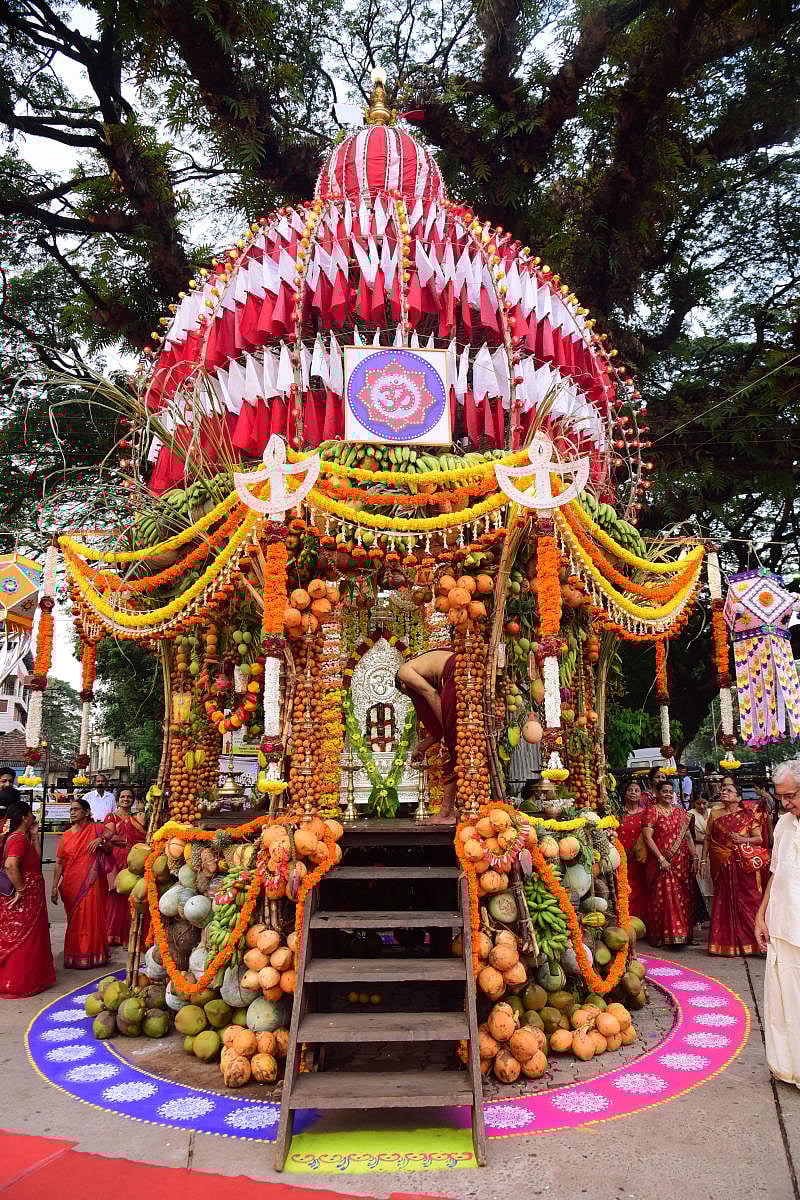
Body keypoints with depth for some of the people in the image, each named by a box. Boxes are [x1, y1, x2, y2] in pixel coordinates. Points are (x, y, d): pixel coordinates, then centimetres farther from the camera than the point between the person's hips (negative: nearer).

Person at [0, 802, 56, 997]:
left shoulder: (22, 836, 11)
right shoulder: (19, 838, -20)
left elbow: (35, 858, 12)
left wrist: (34, 835, 10)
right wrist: (20, 890, -25)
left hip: (29, 897, 10)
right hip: (24, 899, -10)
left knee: (17, 939, 17)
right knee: (22, 939, 1)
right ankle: (17, 983, 10)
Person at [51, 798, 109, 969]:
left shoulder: (96, 829, 1)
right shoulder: (65, 836, 4)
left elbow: (109, 850, 10)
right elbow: (59, 863, 3)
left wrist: (101, 840, -11)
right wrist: (55, 887, -3)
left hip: (91, 884, -1)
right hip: (71, 885, 1)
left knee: (91, 918, -1)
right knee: (74, 921, 8)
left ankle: (91, 955, 12)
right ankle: (75, 956, 20)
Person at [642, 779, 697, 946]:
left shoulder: (680, 811, 12)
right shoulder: (652, 811, -3)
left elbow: (688, 836, 13)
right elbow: (647, 837, -10)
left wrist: (694, 858, 4)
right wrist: (661, 858, -15)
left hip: (681, 862, 5)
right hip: (661, 862, -5)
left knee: (684, 897, 5)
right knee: (661, 897, -2)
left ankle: (683, 932, 15)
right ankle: (659, 936, 6)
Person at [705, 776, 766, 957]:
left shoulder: (748, 815, 1)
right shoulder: (715, 813, 8)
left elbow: (759, 838, -1)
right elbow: (708, 838, 10)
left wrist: (743, 840, -18)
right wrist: (703, 858, 5)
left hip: (743, 865, -2)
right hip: (721, 865, 2)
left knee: (746, 900, -2)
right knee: (725, 901, 5)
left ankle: (749, 941, 9)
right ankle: (727, 943, 14)